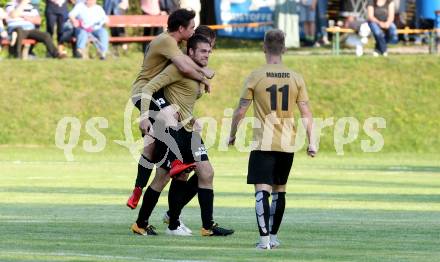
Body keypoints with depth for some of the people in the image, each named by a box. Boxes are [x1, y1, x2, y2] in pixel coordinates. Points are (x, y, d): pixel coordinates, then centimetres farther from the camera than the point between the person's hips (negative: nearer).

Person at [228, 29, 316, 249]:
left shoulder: (255, 77, -4)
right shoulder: (296, 78, 3)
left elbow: (240, 111, -2)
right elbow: (306, 114, 2)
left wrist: (232, 135, 13)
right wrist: (311, 142, 9)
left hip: (263, 143, -3)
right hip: (286, 145, 3)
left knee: (262, 191, -7)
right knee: (279, 190, 17)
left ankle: (264, 238, -19)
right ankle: (273, 236, 22)